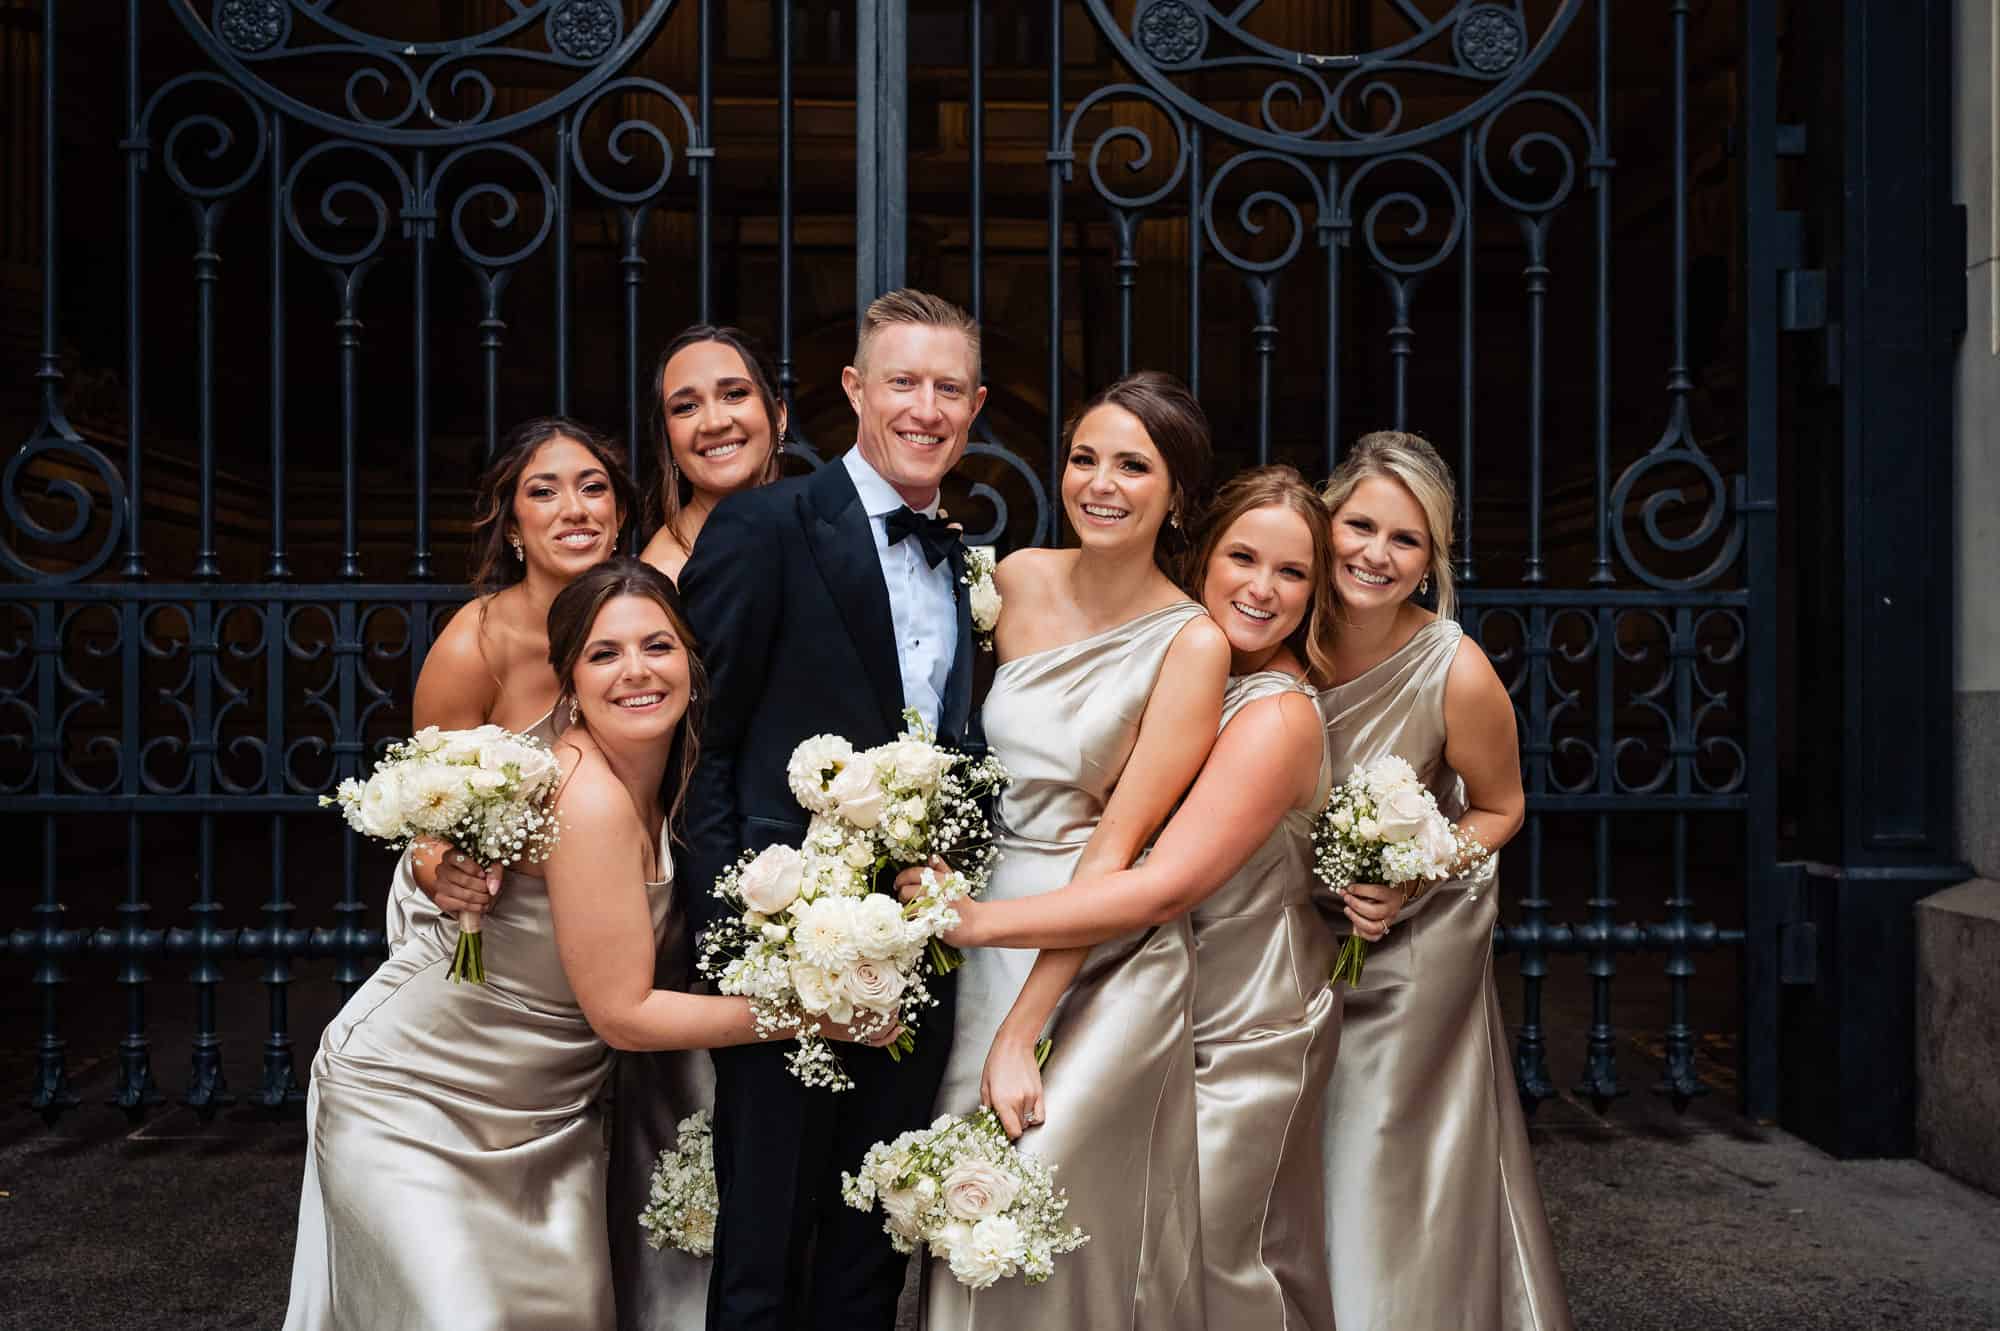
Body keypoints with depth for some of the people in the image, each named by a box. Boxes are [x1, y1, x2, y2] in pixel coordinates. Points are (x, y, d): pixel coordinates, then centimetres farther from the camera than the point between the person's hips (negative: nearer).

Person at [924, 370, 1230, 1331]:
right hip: (992, 939, 5)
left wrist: (1022, 1030, -16)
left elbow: (1118, 846, -15)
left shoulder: (1191, 644, -12)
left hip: (1108, 962, -5)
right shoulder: (1021, 579, 2)